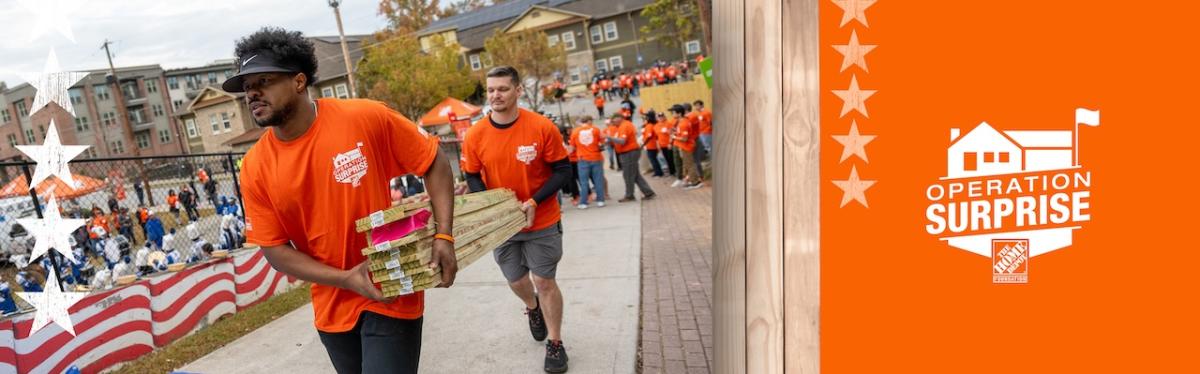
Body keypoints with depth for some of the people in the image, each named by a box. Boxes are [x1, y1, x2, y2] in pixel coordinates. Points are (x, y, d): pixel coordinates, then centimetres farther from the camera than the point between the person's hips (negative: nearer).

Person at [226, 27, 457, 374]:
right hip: (332, 305, 4)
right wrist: (346, 279, -15)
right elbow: (274, 249, -2)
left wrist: (444, 236, -17)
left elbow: (433, 163, -6)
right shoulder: (255, 168, -6)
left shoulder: (367, 118, -15)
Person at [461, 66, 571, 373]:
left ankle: (555, 344, 21)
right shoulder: (475, 135, -9)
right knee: (516, 280, 18)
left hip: (542, 221, -3)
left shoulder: (542, 127, -15)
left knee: (544, 281, 2)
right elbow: (473, 177, 2)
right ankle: (533, 308, 53)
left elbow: (563, 170, -9)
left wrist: (534, 202, -21)